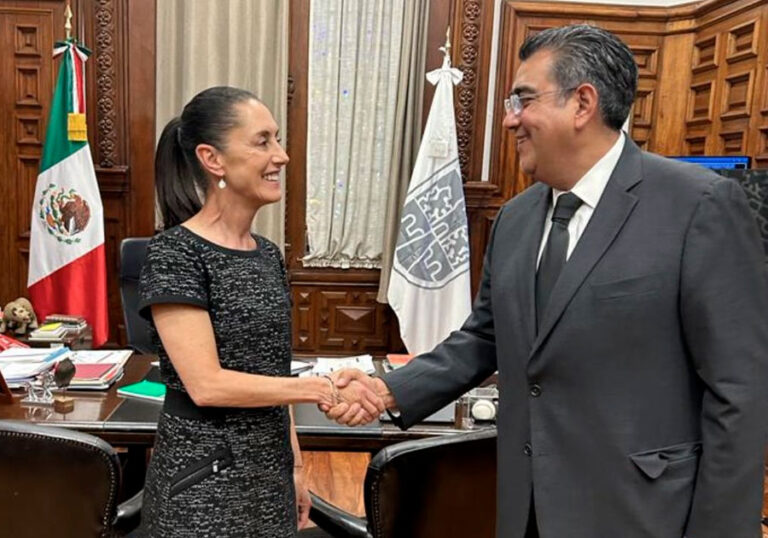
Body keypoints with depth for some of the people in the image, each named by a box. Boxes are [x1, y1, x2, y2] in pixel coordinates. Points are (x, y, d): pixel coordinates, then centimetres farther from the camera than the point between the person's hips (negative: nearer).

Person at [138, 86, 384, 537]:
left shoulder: (267, 254, 5)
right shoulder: (175, 254, -16)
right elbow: (206, 385, -22)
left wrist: (295, 466, 13)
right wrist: (324, 389, -21)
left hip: (270, 474, 6)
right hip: (205, 482, -6)